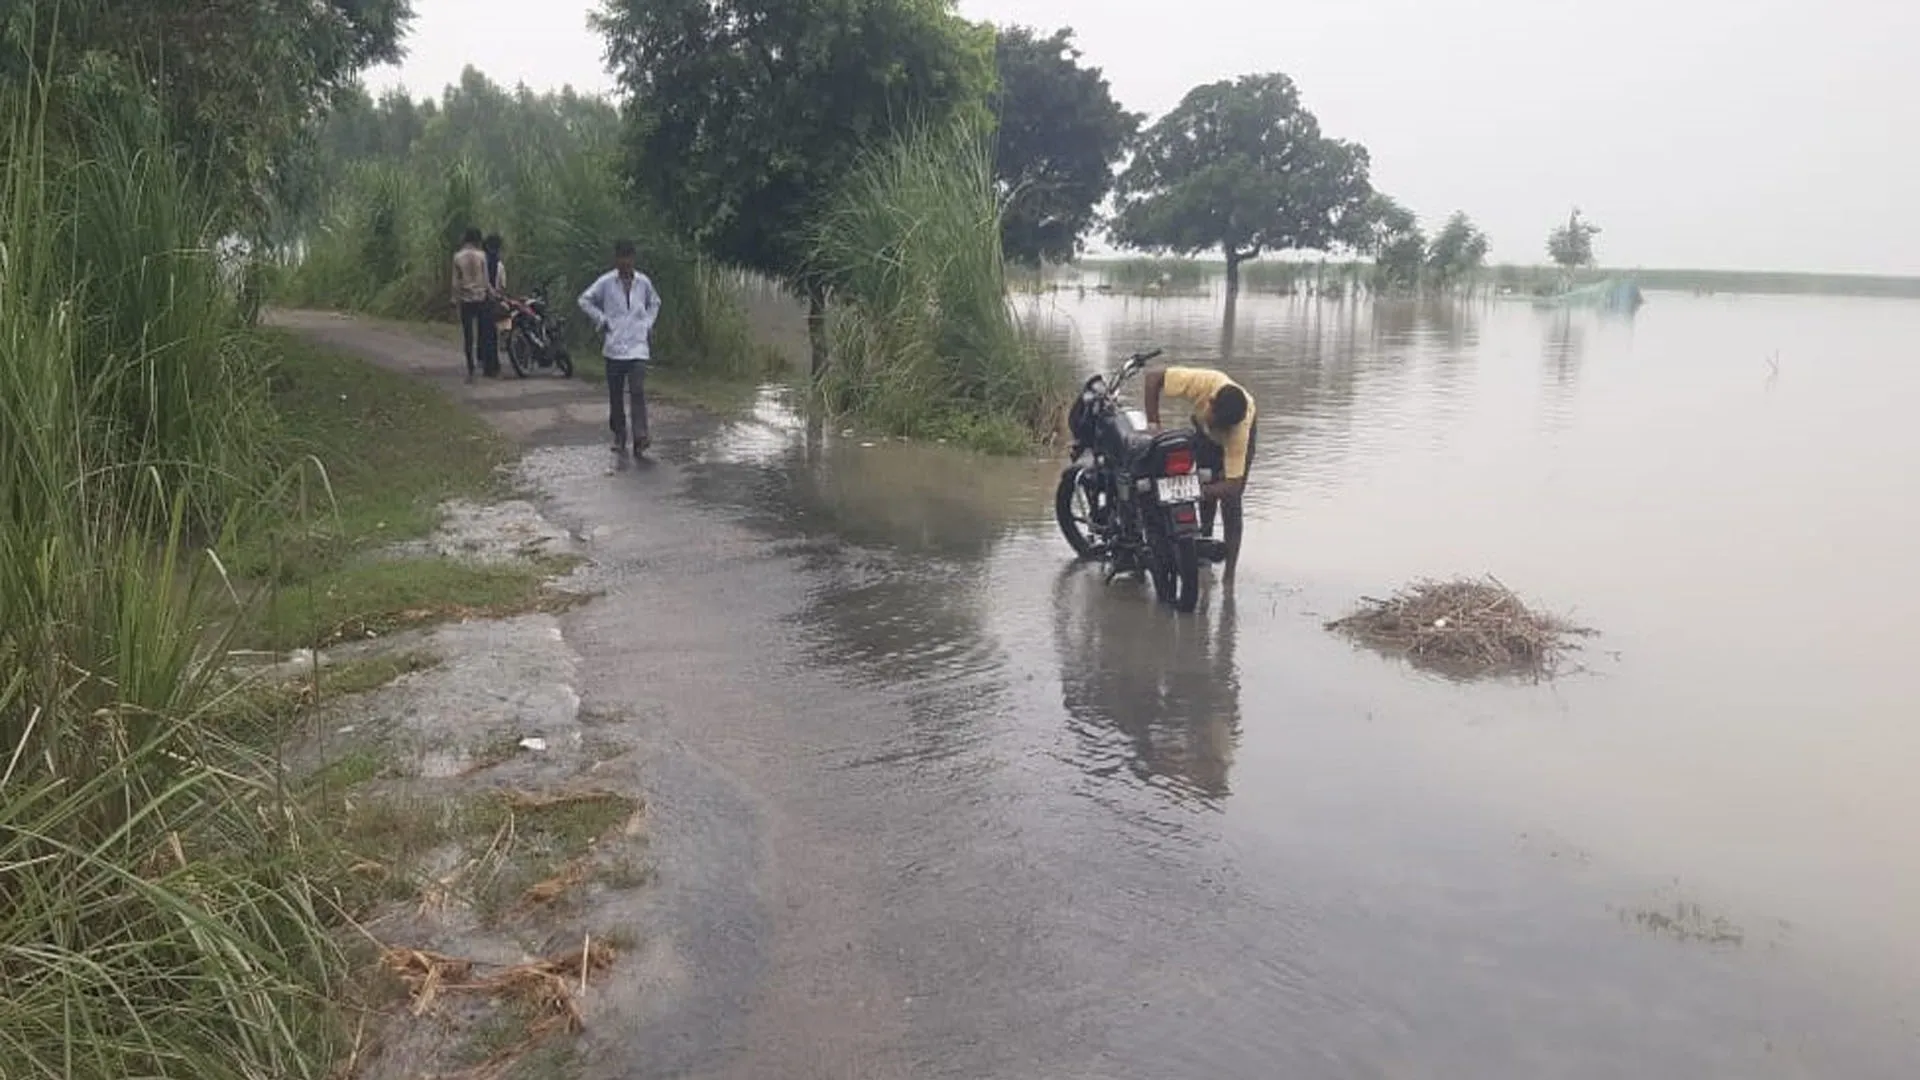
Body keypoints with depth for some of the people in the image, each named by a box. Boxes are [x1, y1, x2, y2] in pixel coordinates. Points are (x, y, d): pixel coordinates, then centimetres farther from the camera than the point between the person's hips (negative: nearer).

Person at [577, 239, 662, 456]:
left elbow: (654, 302, 24)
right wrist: (602, 320, -1)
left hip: (638, 346, 0)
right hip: (614, 347, 0)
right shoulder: (606, 282, -1)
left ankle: (640, 436, -18)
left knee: (638, 391, -13)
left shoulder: (643, 282, 6)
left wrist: (648, 323, 11)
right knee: (615, 395, 6)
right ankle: (619, 436, 19)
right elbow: (585, 300, 6)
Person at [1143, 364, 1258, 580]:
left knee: (1230, 502, -11)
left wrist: (1200, 492, -58)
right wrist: (1153, 426, -37)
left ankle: (1229, 576, -9)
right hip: (1203, 431, 3)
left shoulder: (1240, 428, -43)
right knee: (1208, 483, -5)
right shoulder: (1201, 383, -43)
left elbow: (1234, 484, -43)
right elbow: (1153, 378, -34)